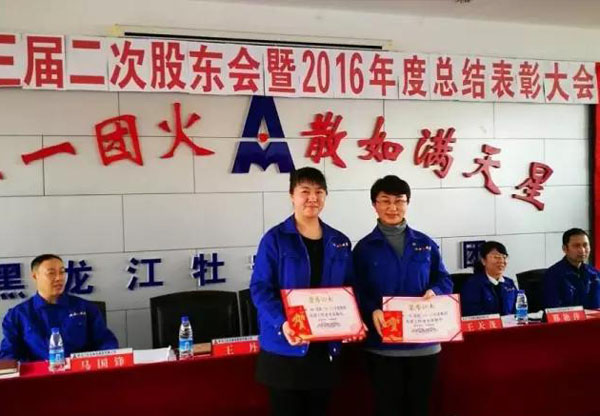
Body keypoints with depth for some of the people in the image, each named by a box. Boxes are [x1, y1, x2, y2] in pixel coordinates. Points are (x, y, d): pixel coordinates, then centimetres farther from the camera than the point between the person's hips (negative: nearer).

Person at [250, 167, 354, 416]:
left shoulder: (339, 242, 8)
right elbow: (260, 288, -12)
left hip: (325, 347, 5)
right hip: (284, 348, -4)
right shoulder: (275, 239, -7)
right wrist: (282, 323, -27)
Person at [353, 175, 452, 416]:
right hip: (383, 345, -2)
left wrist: (434, 292, -11)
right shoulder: (364, 248, 0)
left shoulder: (426, 244, 8)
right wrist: (373, 311, -23)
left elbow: (444, 281, 10)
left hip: (424, 343, 3)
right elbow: (358, 293, -5)